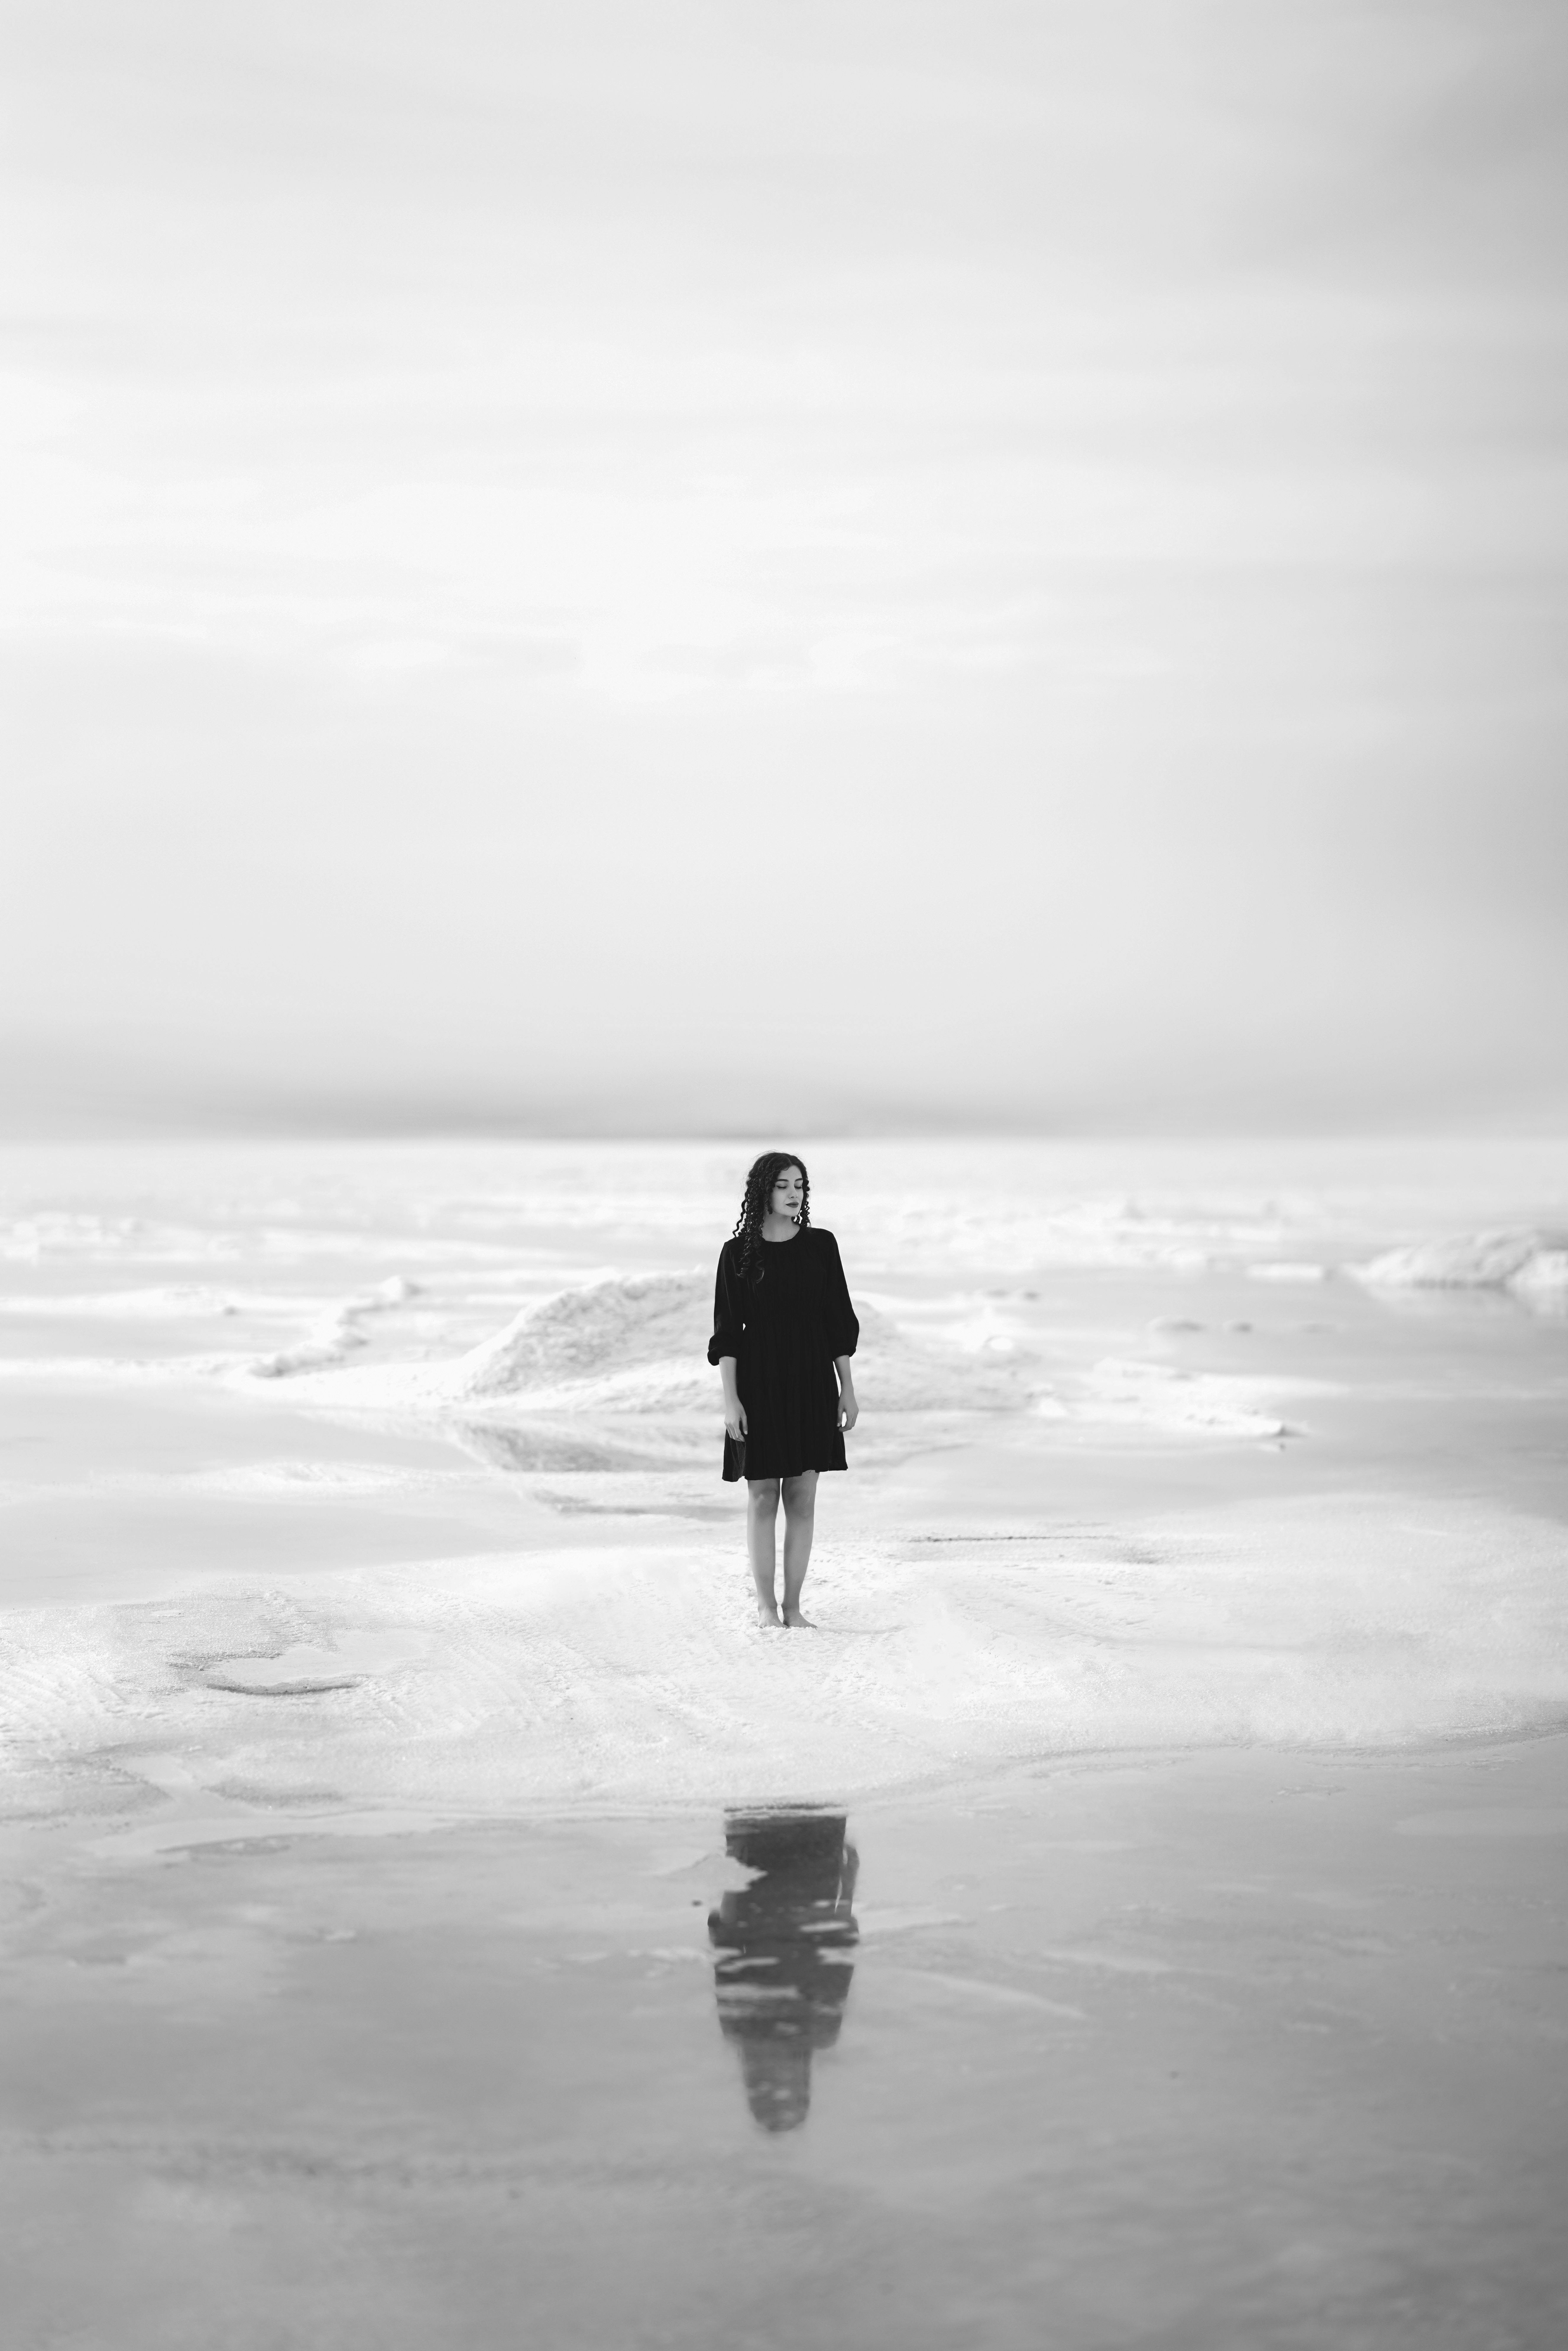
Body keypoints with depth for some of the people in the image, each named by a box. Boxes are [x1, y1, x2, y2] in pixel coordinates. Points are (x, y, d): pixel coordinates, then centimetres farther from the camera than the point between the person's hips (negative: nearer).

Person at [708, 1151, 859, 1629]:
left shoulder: (821, 1245, 3)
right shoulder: (738, 1253, -2)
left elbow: (838, 1321, 6)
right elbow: (727, 1332, -3)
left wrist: (848, 1390, 3)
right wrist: (730, 1399, -9)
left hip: (811, 1381, 2)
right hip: (758, 1381, -2)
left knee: (803, 1496, 2)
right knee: (762, 1495, 2)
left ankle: (793, 1606, 9)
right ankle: (765, 1604, 11)